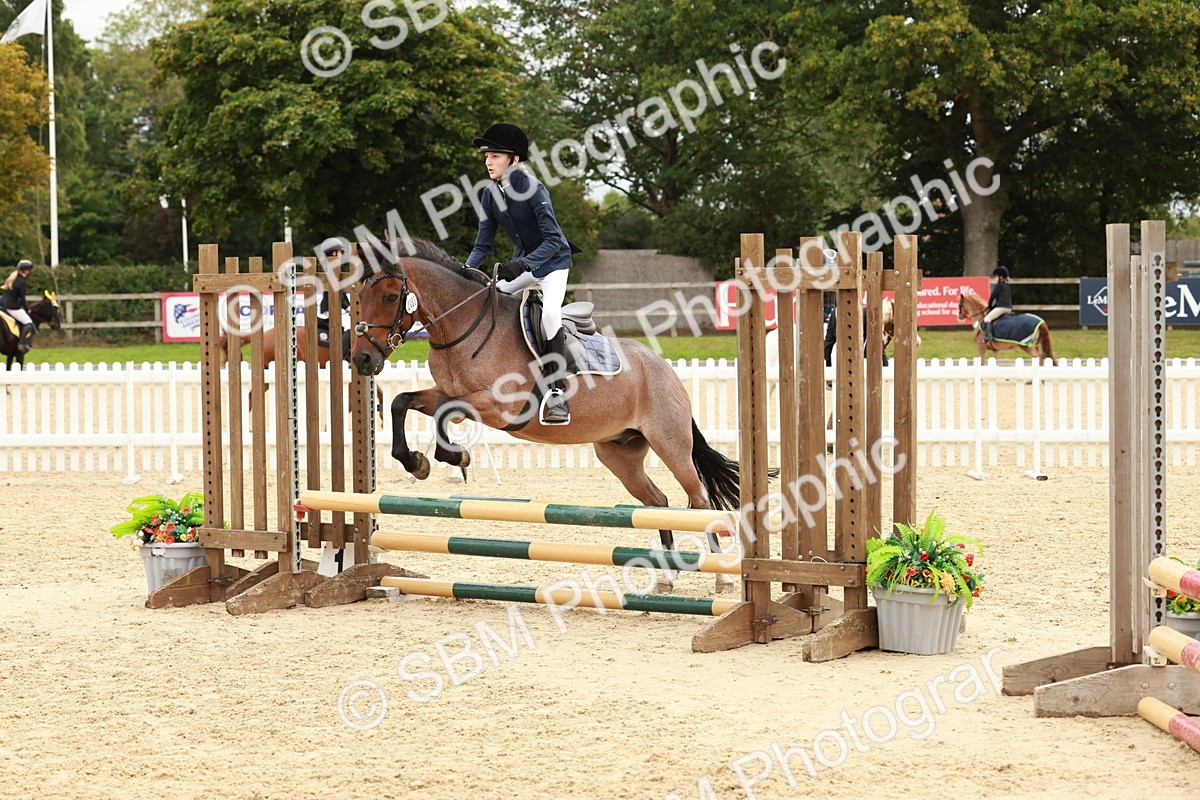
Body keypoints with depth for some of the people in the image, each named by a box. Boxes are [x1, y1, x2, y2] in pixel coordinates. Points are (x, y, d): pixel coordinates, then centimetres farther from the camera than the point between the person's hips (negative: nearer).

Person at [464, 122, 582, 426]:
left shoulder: (533, 189, -24)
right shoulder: (490, 195, -4)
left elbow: (553, 240, -28)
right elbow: (483, 244, 0)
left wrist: (522, 264, -40)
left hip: (552, 261, -7)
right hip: (522, 261, 7)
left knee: (550, 312, -29)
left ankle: (557, 392, -26)